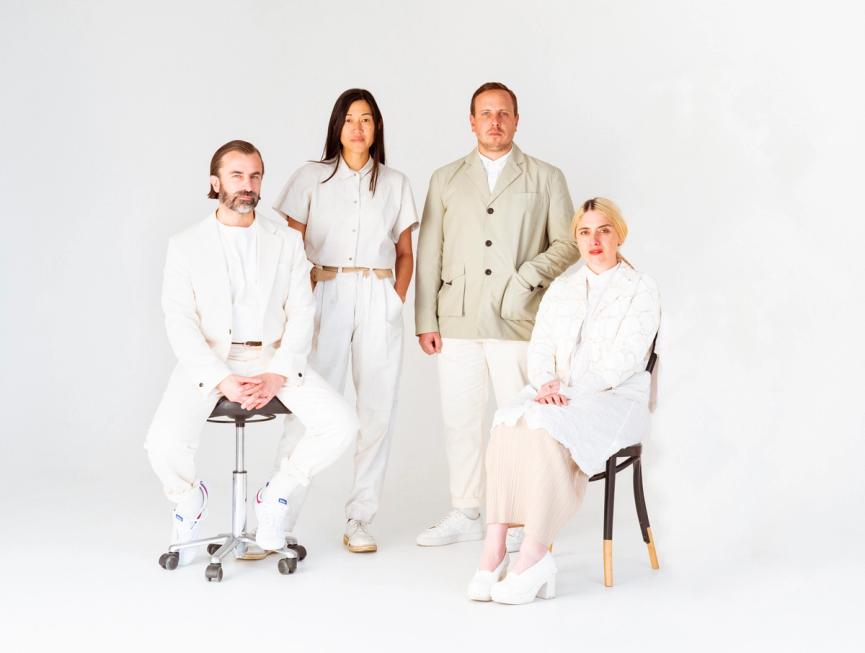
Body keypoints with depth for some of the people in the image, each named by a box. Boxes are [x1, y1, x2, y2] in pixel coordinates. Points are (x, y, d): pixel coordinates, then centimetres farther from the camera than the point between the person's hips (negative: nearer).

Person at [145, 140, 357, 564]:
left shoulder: (287, 241, 9)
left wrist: (277, 375, -14)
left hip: (272, 359, 2)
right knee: (164, 446, -26)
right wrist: (223, 380, -18)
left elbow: (301, 313, 2)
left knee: (341, 423, -20)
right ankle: (188, 498, 11)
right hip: (208, 361, -2)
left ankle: (275, 494, 6)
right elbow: (179, 322, -4)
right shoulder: (186, 245, 4)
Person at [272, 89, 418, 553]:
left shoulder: (395, 184, 13)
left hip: (379, 303, 3)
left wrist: (398, 299, 3)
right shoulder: (311, 179, 7)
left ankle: (359, 521, 9)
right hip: (325, 299, -2)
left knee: (378, 410, 0)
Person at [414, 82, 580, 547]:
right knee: (460, 420, 6)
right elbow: (428, 253, 10)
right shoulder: (446, 180, 13)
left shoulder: (546, 179, 8)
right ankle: (465, 515, 17)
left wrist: (528, 277, -10)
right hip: (458, 320, 2)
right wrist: (425, 321, 4)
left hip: (518, 321, -2)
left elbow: (568, 243, 5)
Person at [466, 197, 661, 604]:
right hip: (558, 396, 4)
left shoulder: (641, 289, 1)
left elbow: (624, 359, -10)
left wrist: (570, 390, -20)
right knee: (507, 424, -29)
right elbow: (540, 349, 10)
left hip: (614, 399, -4)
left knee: (547, 429, -35)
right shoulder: (561, 288, 18)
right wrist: (547, 383, -12)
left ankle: (534, 556, -32)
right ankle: (494, 549, -35)